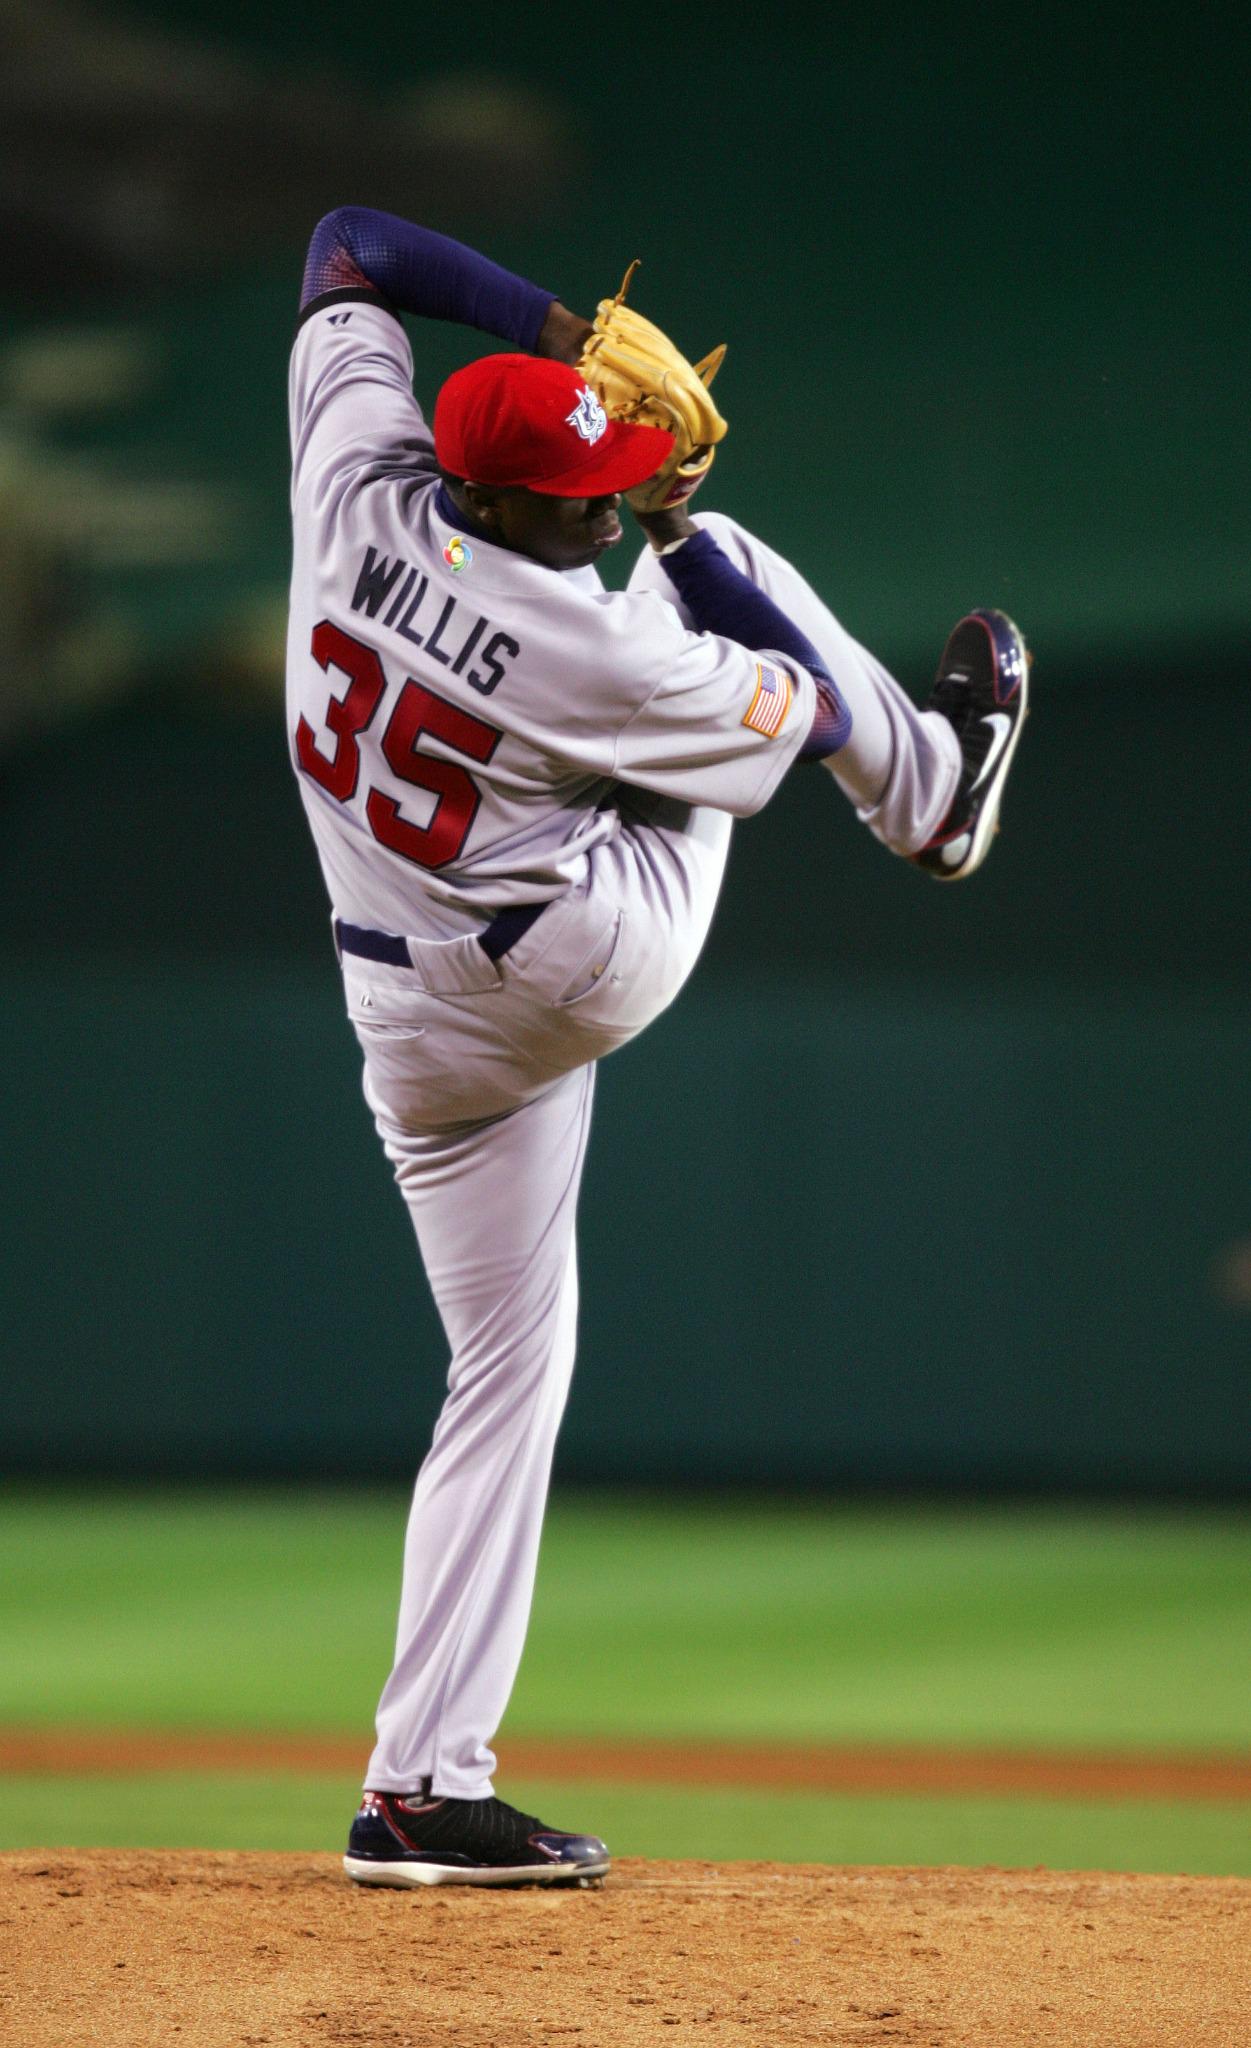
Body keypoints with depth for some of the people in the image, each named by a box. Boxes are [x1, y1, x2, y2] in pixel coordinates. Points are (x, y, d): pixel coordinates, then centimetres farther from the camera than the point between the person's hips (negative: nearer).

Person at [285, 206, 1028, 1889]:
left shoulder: (360, 489, -15)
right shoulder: (600, 651, -26)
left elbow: (345, 248, -1)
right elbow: (799, 710, -7)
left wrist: (542, 322, -4)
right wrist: (683, 539, 2)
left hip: (422, 1034, 5)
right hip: (591, 955, -5)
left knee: (509, 1368, 13)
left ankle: (423, 1789, 5)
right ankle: (938, 777, 34)